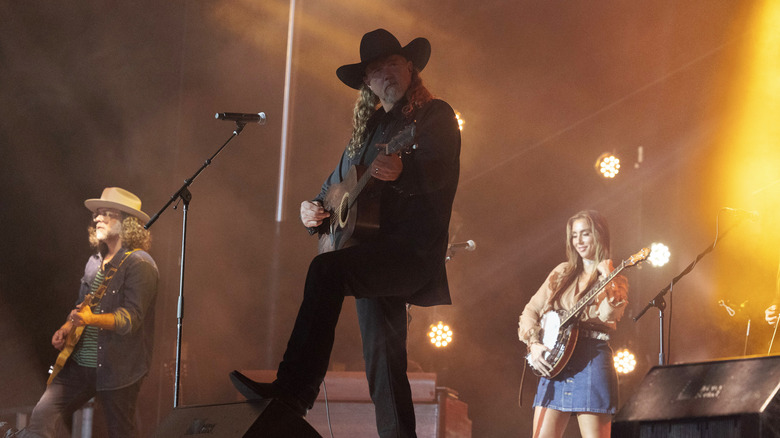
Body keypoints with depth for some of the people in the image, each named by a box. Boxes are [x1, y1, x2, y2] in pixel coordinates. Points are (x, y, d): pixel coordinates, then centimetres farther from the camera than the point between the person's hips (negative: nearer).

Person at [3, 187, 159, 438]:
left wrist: (92, 319, -36)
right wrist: (66, 329, 6)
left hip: (117, 368, -7)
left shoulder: (139, 264, -12)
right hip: (80, 362, 7)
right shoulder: (96, 261, 13)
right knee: (43, 415, -4)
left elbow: (132, 317, -22)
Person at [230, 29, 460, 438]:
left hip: (413, 252, -8)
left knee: (327, 269, -29)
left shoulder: (435, 116, 0)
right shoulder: (368, 128, 21)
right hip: (374, 256, 8)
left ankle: (294, 391, -33)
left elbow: (438, 171, -20)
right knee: (383, 364, 5)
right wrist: (312, 208, 6)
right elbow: (337, 182, 28)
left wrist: (400, 171, -42)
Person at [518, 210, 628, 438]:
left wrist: (606, 275, -16)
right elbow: (531, 310, 17)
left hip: (591, 360, -4)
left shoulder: (615, 280, 6)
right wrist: (533, 343, 1)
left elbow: (609, 315, -13)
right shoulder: (563, 273, 18)